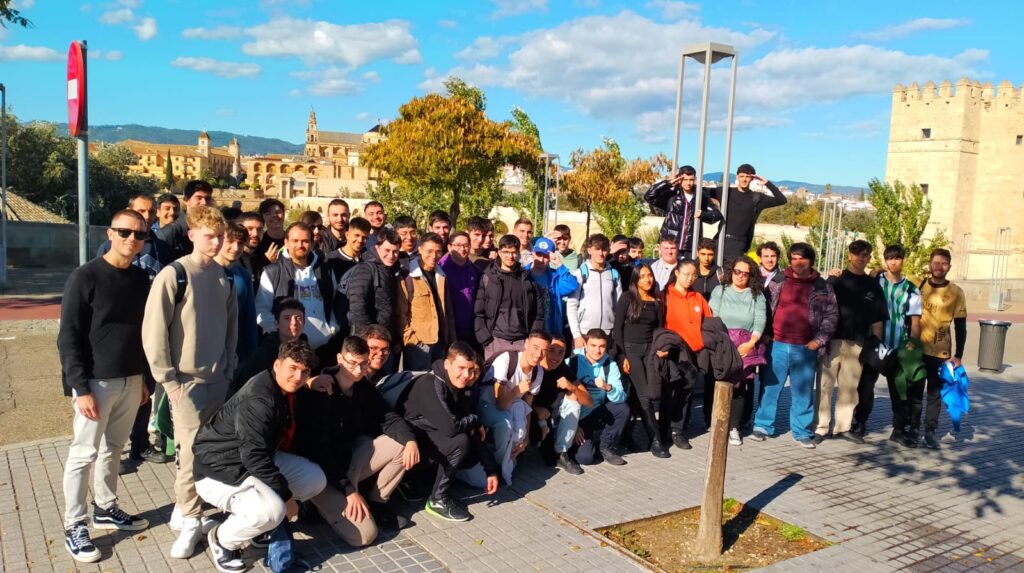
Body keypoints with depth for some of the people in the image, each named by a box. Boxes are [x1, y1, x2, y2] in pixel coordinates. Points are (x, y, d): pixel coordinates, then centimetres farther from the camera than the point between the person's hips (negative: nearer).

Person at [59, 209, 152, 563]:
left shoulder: (141, 279, 7)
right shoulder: (85, 277, -11)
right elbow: (68, 338, -12)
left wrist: (143, 378, 14)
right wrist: (80, 389, -16)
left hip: (130, 381, 6)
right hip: (95, 382, -5)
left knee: (112, 450, 16)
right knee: (84, 454, 1)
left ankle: (106, 509, 31)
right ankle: (74, 527, 12)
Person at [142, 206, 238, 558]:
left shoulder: (224, 276, 6)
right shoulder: (173, 275, -10)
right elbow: (153, 330, -11)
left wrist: (230, 367, 9)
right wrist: (168, 378, -11)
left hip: (218, 378, 5)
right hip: (186, 380, -5)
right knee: (191, 451, -6)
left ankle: (184, 510, 27)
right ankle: (190, 520, 9)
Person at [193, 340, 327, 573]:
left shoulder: (285, 391, 2)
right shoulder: (258, 399, -28)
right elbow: (255, 457, -31)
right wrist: (285, 494, -24)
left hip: (257, 461, 10)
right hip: (218, 470, -10)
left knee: (316, 479, 3)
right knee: (271, 510, -33)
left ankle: (259, 521, 13)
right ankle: (222, 539, -3)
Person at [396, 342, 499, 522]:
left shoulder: (467, 389, -3)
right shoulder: (430, 384, -27)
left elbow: (476, 434, 1)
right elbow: (450, 427, -37)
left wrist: (491, 470, -4)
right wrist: (475, 420, -18)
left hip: (434, 436, 8)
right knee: (460, 442, -26)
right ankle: (437, 500, -11)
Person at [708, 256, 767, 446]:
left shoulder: (757, 295, 12)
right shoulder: (720, 291, 10)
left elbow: (760, 321, 2)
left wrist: (751, 343, -11)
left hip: (746, 348, 1)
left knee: (740, 387, -3)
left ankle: (734, 427, 5)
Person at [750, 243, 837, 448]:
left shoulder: (822, 287, 4)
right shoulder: (777, 281, 5)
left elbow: (831, 315, 5)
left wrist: (819, 340, -4)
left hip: (805, 349, 0)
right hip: (777, 345, 0)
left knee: (803, 391, 7)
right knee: (770, 387, 5)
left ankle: (802, 432, 17)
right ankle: (762, 426, 14)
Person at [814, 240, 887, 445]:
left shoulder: (872, 284, 12)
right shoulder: (836, 279, 4)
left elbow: (877, 318, 12)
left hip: (858, 343, 3)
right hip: (833, 340, -3)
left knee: (850, 387, 9)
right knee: (826, 385, -2)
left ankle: (843, 427, 19)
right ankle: (821, 428, 4)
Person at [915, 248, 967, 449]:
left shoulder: (956, 293, -2)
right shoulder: (918, 286, 2)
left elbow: (960, 327, -1)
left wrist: (958, 355, -3)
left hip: (940, 352, -1)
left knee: (935, 393, 4)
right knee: (915, 390, 8)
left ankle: (930, 432, 12)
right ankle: (913, 427, 18)